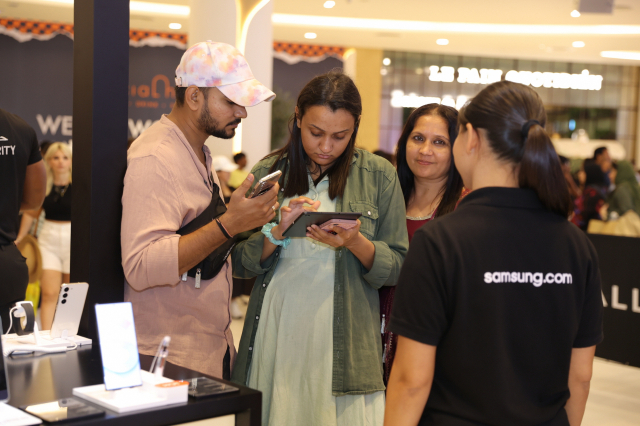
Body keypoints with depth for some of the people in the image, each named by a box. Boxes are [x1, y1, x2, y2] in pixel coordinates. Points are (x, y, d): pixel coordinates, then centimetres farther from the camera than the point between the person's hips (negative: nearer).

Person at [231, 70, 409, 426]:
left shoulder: (379, 176, 2)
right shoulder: (269, 172, 6)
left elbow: (398, 267, 1)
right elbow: (242, 264, 5)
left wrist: (356, 243, -17)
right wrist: (278, 232, -12)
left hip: (345, 342, -1)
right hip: (277, 335, 2)